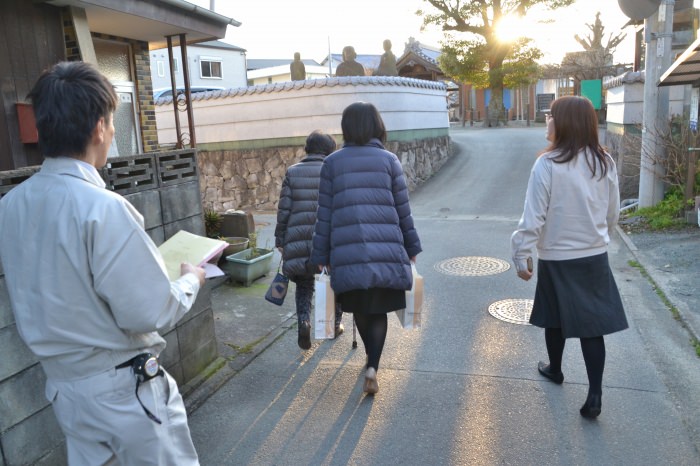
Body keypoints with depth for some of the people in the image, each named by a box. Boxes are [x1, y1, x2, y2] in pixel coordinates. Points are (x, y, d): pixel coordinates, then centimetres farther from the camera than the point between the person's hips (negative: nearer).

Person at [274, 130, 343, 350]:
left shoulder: (292, 172, 4)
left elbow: (284, 209, 1)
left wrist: (280, 239, 7)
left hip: (298, 239, 1)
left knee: (304, 284, 15)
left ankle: (303, 321, -6)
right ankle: (336, 323, 29)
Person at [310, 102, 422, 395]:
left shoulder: (332, 162, 4)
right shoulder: (389, 160, 3)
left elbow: (325, 214, 3)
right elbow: (403, 210, 6)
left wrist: (321, 255, 9)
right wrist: (411, 247, 17)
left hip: (348, 253, 1)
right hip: (386, 251, 0)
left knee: (360, 309, 19)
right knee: (378, 312, 10)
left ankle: (372, 358, 39)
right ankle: (372, 368, -5)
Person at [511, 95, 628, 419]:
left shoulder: (548, 164, -17)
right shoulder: (605, 163, -1)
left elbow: (534, 216, -16)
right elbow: (613, 214, 8)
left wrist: (522, 256, -7)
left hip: (557, 259, -3)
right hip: (595, 258, 4)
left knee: (556, 320, 18)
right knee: (593, 325, 8)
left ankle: (554, 369, 40)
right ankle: (594, 395, 8)